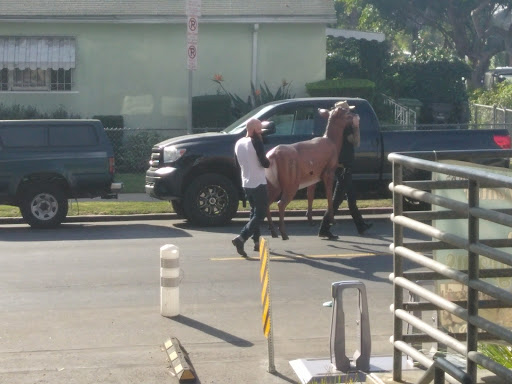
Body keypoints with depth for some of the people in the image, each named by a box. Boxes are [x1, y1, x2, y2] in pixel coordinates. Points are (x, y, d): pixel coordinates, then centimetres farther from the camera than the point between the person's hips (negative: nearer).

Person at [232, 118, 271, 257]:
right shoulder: (256, 142, -15)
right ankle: (241, 238, -19)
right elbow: (265, 163, -16)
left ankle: (257, 241, 20)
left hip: (246, 183, 8)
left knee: (255, 212, 19)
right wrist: (268, 162, 4)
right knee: (260, 214, -4)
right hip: (258, 183, -8)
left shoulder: (239, 143, 7)